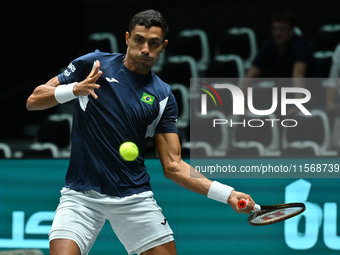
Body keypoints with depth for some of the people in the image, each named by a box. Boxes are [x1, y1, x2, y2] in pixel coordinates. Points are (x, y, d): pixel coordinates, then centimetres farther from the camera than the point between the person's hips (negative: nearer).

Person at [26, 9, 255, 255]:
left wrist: (228, 194, -7)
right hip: (82, 194, -3)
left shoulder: (163, 97, 7)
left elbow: (173, 166, 4)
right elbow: (33, 101, 3)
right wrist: (74, 89, -16)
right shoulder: (93, 64, 2)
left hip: (135, 197, 3)